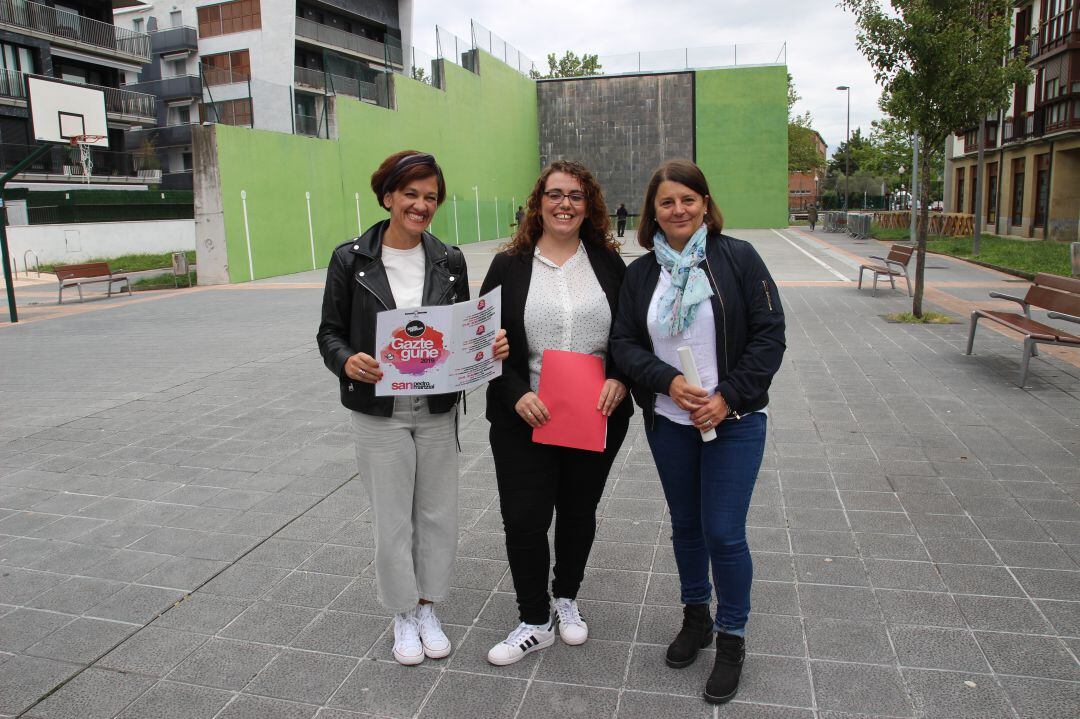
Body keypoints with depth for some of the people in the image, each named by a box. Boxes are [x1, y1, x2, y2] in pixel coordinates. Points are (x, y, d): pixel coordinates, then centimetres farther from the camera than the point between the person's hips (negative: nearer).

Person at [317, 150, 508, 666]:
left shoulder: (449, 261, 2)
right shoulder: (351, 259, -5)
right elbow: (330, 332, -2)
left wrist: (490, 345, -13)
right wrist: (348, 361, -23)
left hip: (438, 412, 3)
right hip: (379, 415, -2)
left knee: (438, 514, 12)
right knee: (392, 520, 9)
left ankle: (427, 608, 35)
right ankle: (403, 616, 32)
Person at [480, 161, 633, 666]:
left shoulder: (608, 263, 5)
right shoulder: (509, 265, 0)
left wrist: (618, 380, -11)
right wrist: (516, 395, -15)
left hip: (597, 417, 2)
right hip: (526, 418, -1)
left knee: (579, 512, 16)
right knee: (524, 519, 0)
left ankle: (566, 599, 40)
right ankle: (534, 622, 21)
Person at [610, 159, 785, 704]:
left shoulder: (738, 258, -6)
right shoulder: (640, 272, 4)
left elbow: (769, 335, -8)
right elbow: (624, 343, 1)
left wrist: (728, 396, -15)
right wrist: (668, 381, -16)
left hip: (733, 422, -3)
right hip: (667, 423, 3)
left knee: (724, 533, -2)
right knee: (685, 525, 16)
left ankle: (731, 638, 21)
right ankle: (696, 617, 39)